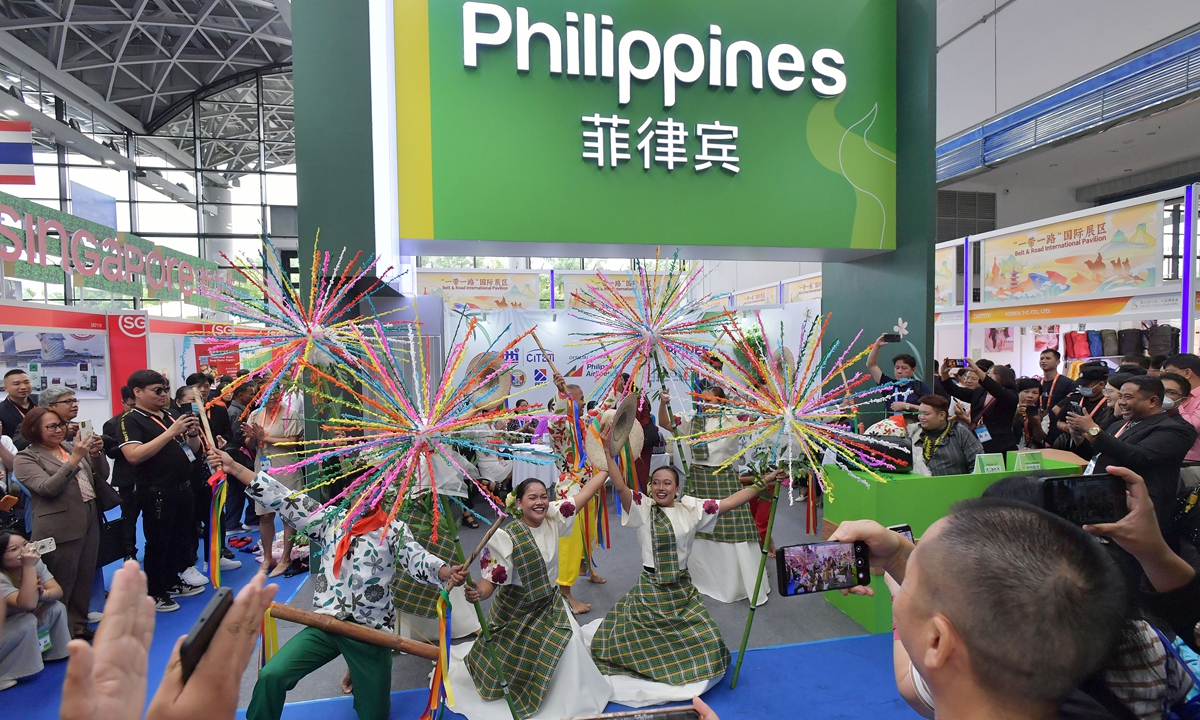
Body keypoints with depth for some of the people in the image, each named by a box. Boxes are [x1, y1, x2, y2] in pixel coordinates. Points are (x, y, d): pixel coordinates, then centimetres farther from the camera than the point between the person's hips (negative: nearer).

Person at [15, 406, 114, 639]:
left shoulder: (71, 447, 11)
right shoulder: (26, 458, -3)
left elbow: (102, 476, 10)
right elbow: (48, 488, -17)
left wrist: (96, 454, -9)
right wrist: (74, 459, -26)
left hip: (90, 521, 5)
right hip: (61, 529, -5)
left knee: (85, 579, 12)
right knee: (62, 584, 4)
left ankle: (79, 625, 25)